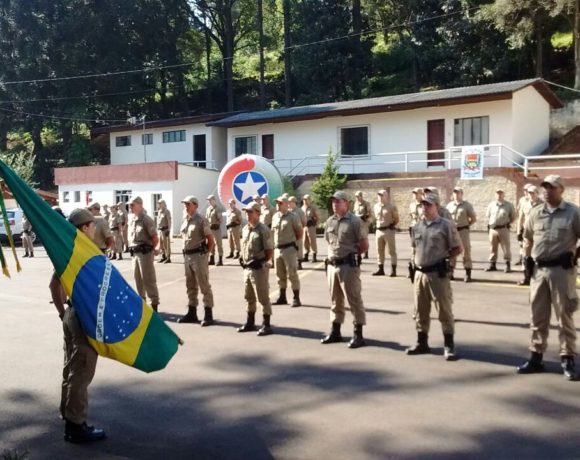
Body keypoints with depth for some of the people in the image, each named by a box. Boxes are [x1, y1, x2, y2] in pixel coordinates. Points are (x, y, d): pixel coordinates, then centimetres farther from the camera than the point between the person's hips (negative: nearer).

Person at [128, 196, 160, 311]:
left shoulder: (146, 220, -13)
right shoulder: (131, 219, 11)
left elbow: (155, 238, -14)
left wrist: (151, 249, -2)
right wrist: (131, 248, 14)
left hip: (145, 253, -8)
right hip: (134, 253, 8)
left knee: (148, 279, -6)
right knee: (138, 279, 14)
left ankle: (154, 304, 1)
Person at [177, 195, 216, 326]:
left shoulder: (201, 220, -10)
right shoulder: (185, 220, 11)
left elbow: (211, 240, -10)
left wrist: (204, 253, -10)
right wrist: (185, 253, 14)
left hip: (198, 256, -8)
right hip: (187, 256, 8)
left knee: (204, 286, -3)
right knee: (191, 286, 15)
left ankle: (208, 314, 2)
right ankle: (192, 313, 24)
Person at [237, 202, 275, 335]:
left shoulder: (263, 230, -12)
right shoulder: (245, 229, 11)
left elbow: (270, 251, -12)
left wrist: (261, 261, -16)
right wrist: (241, 258, 8)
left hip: (259, 268, -8)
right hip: (247, 268, 8)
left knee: (263, 298, -2)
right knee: (249, 297, 17)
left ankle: (266, 325, 6)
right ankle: (250, 323, 29)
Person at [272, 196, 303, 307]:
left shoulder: (292, 217, -7)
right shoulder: (275, 217, 11)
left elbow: (300, 233, -3)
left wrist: (291, 240, 1)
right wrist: (275, 243, 9)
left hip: (289, 249, -7)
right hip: (277, 249, 7)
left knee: (292, 274, -5)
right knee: (280, 275, 13)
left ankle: (296, 298, 2)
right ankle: (282, 297, 24)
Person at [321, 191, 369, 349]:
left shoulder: (355, 221, -9)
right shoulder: (330, 222, 9)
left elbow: (364, 246, -8)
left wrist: (350, 253, 0)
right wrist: (334, 254, 10)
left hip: (349, 265, -7)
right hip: (332, 265, 7)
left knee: (354, 299, -1)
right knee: (335, 300, 15)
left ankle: (358, 334, 6)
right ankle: (335, 331, 26)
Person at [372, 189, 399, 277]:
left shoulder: (391, 206, -5)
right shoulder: (376, 207, 12)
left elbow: (396, 219, -1)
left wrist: (392, 225, -11)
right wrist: (376, 227, 12)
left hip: (388, 230, -6)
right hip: (379, 230, 6)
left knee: (392, 251, -2)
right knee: (379, 251, 10)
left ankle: (393, 270, 1)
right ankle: (381, 269, 19)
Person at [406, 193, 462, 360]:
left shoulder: (446, 225, -7)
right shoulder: (417, 226, 11)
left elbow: (457, 249, -4)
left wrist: (442, 257, -6)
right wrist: (417, 259, 9)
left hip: (438, 273, -6)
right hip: (420, 273, 6)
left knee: (444, 310, -1)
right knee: (420, 311, 14)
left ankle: (449, 346, 8)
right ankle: (422, 343, 26)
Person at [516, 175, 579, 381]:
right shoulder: (535, 213, 8)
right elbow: (527, 238, 19)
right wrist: (527, 258, 9)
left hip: (562, 270, -5)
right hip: (539, 269, 5)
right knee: (538, 316, 11)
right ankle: (536, 357, 20)